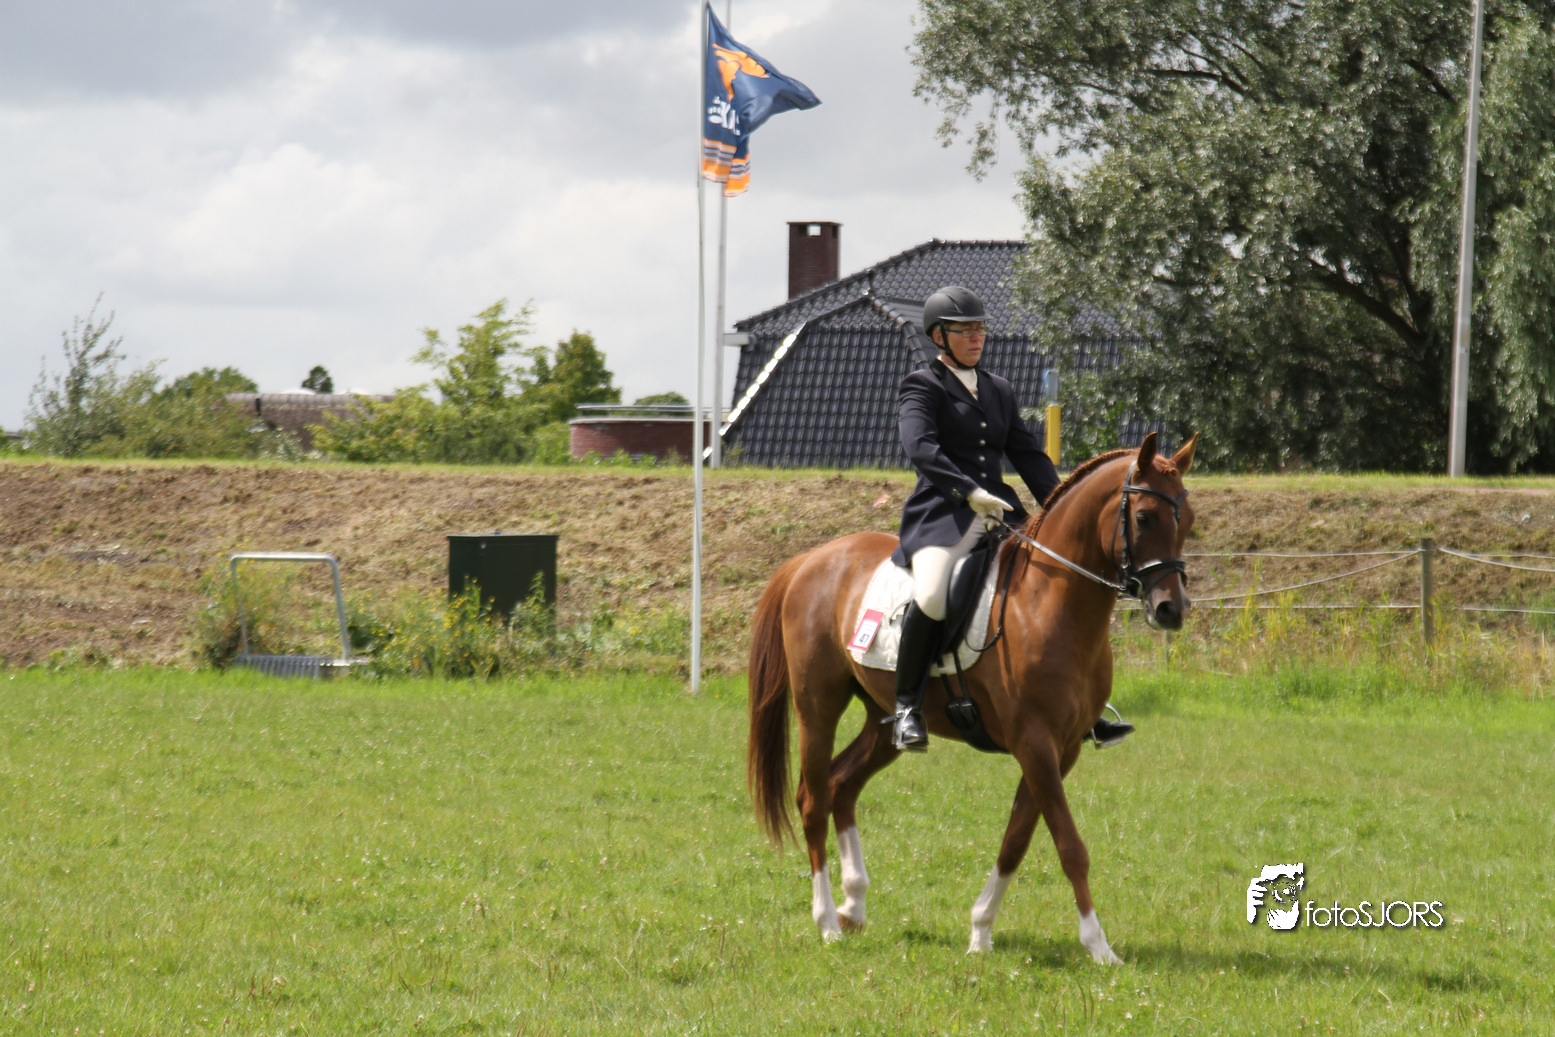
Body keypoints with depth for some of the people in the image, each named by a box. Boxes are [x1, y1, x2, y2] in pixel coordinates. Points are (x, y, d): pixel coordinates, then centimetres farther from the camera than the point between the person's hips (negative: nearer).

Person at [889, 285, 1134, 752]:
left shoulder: (998, 390, 21)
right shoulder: (922, 387, 1)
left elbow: (1028, 454, 18)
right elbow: (920, 447, -16)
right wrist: (970, 493, -28)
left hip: (1000, 514, 6)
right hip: (942, 514, -6)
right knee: (931, 596, -34)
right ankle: (905, 706, -19)